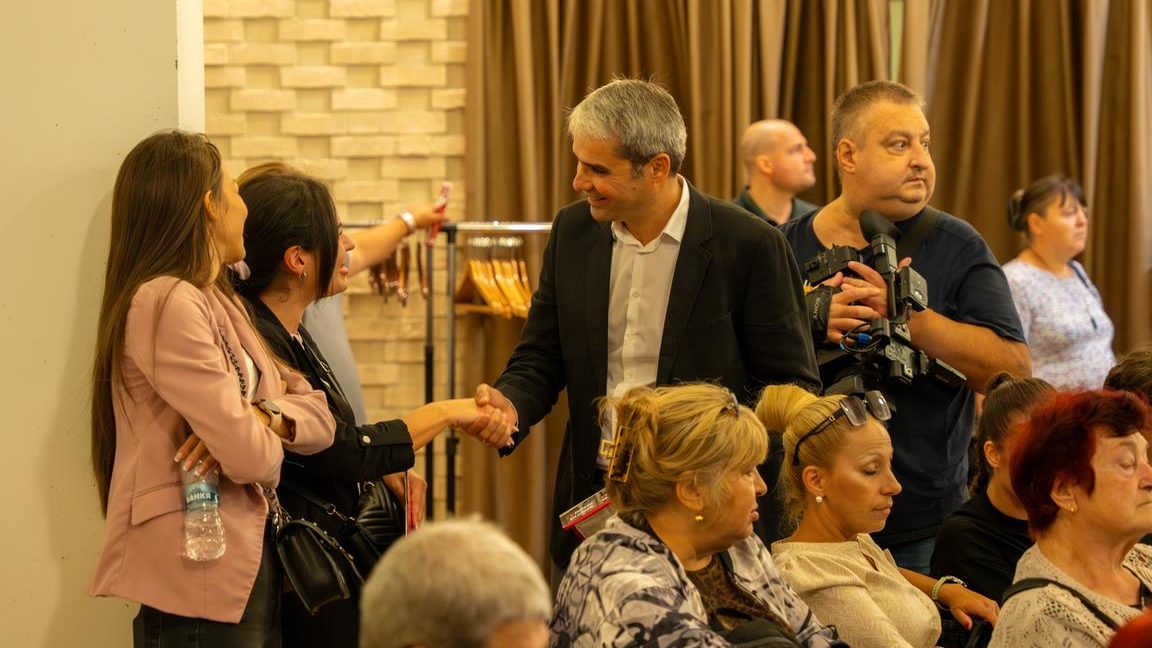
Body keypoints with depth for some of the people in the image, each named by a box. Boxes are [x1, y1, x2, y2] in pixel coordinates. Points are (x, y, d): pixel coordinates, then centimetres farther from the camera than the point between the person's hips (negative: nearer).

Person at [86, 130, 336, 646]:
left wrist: (265, 418, -11)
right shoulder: (169, 303, -15)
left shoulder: (222, 303, 16)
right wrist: (266, 437, 1)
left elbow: (318, 416, 9)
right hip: (201, 576, -9)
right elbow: (250, 456, -21)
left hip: (251, 563, 9)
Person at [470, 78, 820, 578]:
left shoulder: (750, 246, -10)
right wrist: (511, 406, -12)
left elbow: (792, 386, -5)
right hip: (591, 500, 4)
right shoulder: (572, 232, 5)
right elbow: (541, 360, 11)